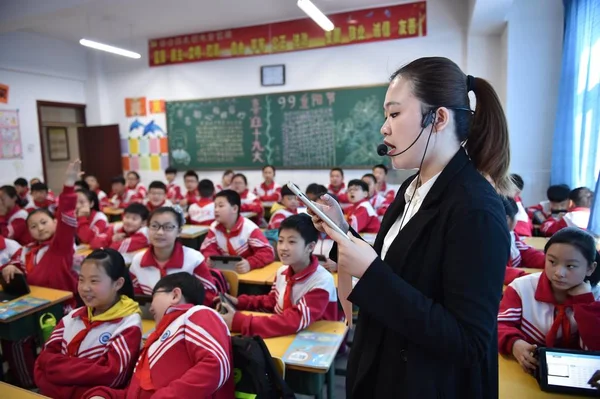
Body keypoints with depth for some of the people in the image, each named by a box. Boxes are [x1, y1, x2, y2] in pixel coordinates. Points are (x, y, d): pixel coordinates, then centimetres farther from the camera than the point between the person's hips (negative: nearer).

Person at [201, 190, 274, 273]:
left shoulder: (249, 228, -18)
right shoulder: (214, 227, 0)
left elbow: (268, 252, -23)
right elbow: (208, 249, 2)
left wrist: (249, 264, -41)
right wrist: (210, 259, -23)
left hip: (249, 273, -3)